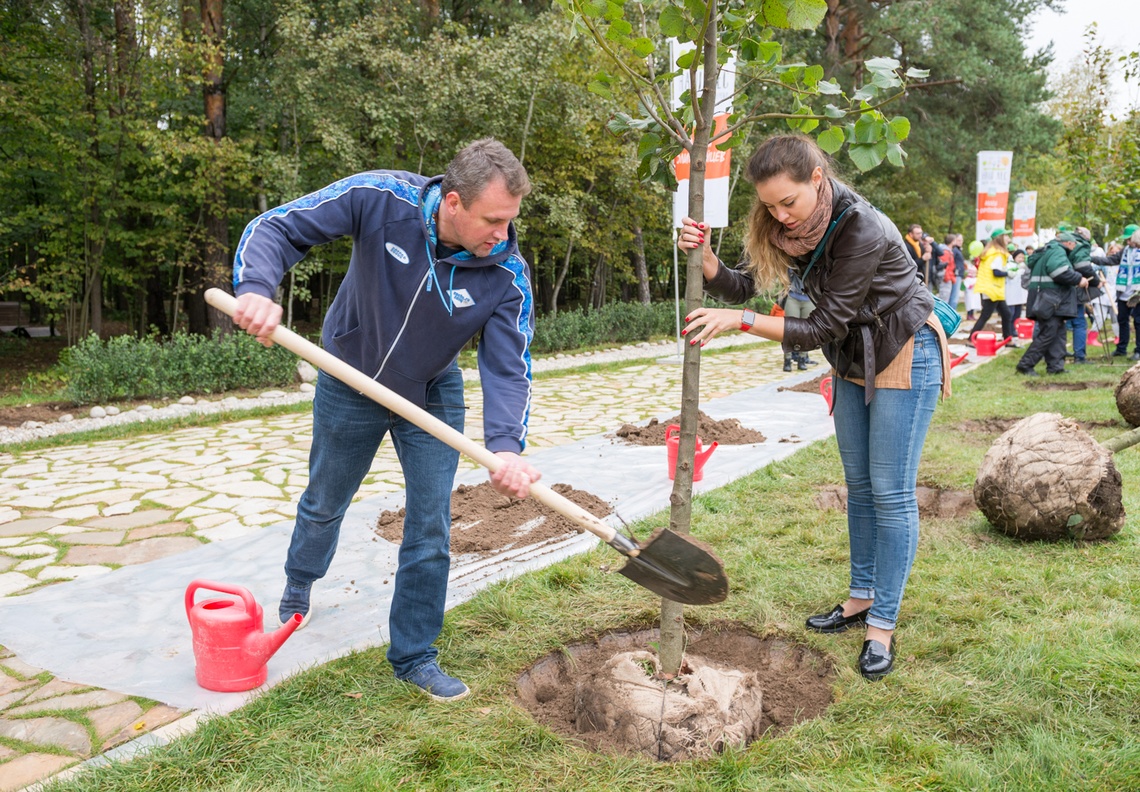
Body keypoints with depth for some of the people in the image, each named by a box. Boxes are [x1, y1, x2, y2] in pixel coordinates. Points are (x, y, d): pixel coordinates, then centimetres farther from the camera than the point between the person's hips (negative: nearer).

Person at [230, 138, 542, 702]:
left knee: (431, 525, -2)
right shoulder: (381, 199, -30)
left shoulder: (508, 274, -26)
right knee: (325, 503, 20)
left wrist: (505, 447, -46)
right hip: (350, 382, 0)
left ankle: (413, 655, 18)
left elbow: (508, 368, -28)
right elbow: (277, 228, -25)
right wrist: (255, 289, -46)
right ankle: (299, 584, 53)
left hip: (431, 396, 1)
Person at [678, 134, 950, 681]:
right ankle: (862, 598, 27)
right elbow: (740, 286, -8)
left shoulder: (863, 232, -31)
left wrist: (741, 322, -34)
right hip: (853, 362, 8)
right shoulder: (791, 227, -9)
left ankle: (882, 626, 5)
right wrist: (703, 255, -28)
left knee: (891, 492, -4)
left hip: (905, 358, -7)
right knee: (858, 486, 13)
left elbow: (823, 327, -29)